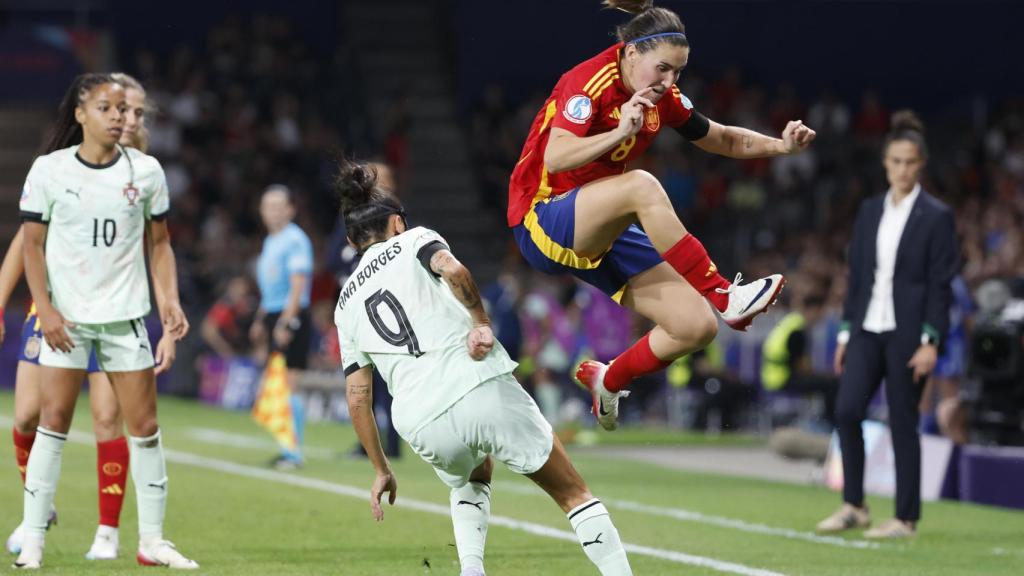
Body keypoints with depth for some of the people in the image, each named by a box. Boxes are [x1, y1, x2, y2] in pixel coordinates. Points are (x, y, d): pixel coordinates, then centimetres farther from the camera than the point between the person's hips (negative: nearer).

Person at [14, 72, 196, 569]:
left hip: (126, 315, 2)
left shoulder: (145, 170, 3)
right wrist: (44, 308, -9)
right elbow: (32, 244, 0)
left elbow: (159, 244, 10)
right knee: (53, 421, -6)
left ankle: (151, 540, 11)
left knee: (144, 426, 1)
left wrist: (170, 300, -2)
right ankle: (32, 540, 0)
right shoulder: (48, 170, -3)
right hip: (65, 317, -2)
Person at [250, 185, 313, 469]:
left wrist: (285, 322, -23)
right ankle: (289, 449, 15)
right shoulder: (270, 241, 17)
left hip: (291, 318, -9)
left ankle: (294, 453, -10)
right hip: (274, 318, 9)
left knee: (287, 386, -11)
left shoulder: (295, 240, -11)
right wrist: (261, 320, 26)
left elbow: (298, 285, -18)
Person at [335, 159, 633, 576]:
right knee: (573, 493, 9)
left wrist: (381, 470, 26)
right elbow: (452, 269, -13)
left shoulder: (346, 305, 23)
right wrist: (481, 322, -5)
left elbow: (357, 398, 20)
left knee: (469, 481, 36)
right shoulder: (413, 241, 13)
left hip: (421, 424, 3)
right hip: (482, 387, -3)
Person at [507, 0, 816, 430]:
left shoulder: (663, 100, 4)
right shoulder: (589, 82, -17)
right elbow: (555, 158, -31)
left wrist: (781, 145, 3)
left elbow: (722, 139, 19)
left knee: (698, 327, -5)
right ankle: (721, 295, -32)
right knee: (641, 186, -38)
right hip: (541, 222, -8)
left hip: (603, 234, 8)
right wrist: (621, 131, -38)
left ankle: (608, 380, 20)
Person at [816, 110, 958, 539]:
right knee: (846, 410, -6)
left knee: (903, 422, -2)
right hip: (868, 327, 5)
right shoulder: (869, 211, 12)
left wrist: (931, 341, -14)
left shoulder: (936, 217, -4)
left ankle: (906, 518, 6)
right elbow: (857, 274, 14)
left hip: (907, 332, -5)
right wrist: (846, 332, 12)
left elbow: (941, 283, -7)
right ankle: (853, 506, 6)